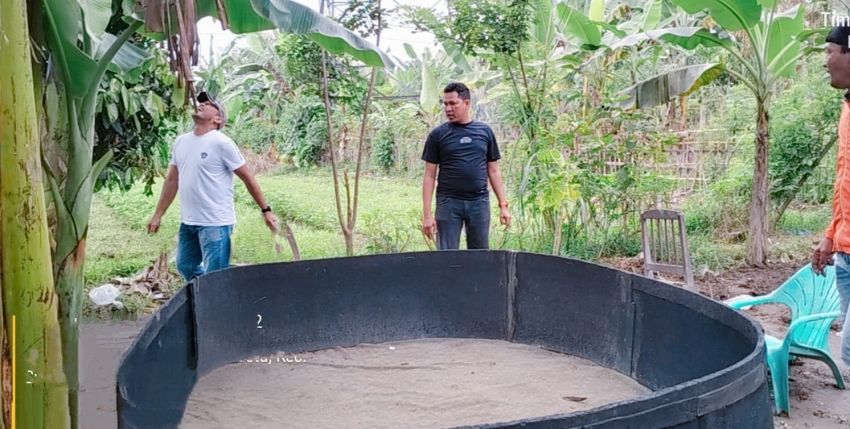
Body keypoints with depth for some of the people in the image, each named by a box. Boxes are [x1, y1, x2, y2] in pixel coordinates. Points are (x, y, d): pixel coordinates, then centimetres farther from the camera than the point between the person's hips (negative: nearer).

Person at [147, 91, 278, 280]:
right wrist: (158, 214, 15)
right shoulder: (181, 142, 8)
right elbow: (172, 180, 16)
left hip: (215, 223, -7)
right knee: (186, 267, 18)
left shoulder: (221, 143, -11)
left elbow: (248, 177, -8)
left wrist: (265, 210, -8)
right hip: (188, 222, 7)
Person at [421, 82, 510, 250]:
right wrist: (427, 214, -5)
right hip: (448, 202, -1)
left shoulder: (484, 131, 8)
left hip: (479, 202, 2)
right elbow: (429, 176, 2)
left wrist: (503, 205, 5)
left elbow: (493, 171, 11)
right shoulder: (438, 134, 2)